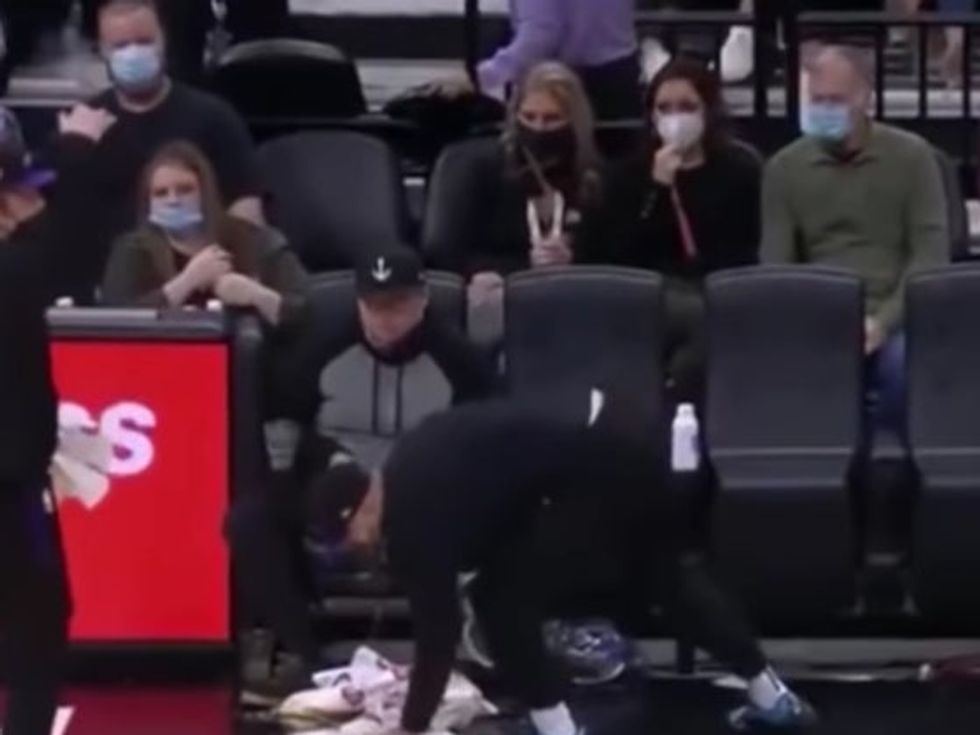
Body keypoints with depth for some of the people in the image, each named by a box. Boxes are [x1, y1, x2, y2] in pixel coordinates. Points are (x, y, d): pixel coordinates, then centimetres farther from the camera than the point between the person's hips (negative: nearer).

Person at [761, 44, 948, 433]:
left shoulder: (911, 156, 4)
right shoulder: (784, 167, 10)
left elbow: (931, 254, -2)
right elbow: (775, 263, 6)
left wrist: (884, 321, -16)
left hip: (893, 317, -1)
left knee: (905, 363, -36)